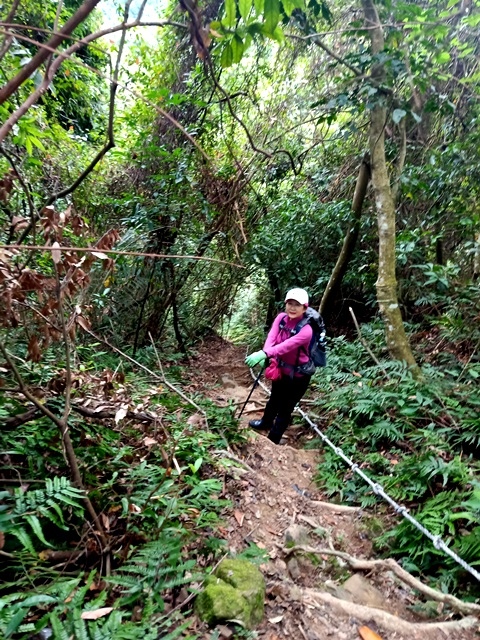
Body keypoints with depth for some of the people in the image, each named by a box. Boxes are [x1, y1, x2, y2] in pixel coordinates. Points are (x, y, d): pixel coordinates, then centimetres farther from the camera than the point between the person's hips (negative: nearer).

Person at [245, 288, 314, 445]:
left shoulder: (306, 330, -29)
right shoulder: (281, 318, -12)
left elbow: (286, 346, -41)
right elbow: (271, 338, -24)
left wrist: (264, 354, -54)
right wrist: (265, 356, -43)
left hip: (298, 375, -6)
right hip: (281, 369, 6)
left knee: (285, 408, 8)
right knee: (274, 399, 29)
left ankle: (272, 441, 29)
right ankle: (265, 423, 56)